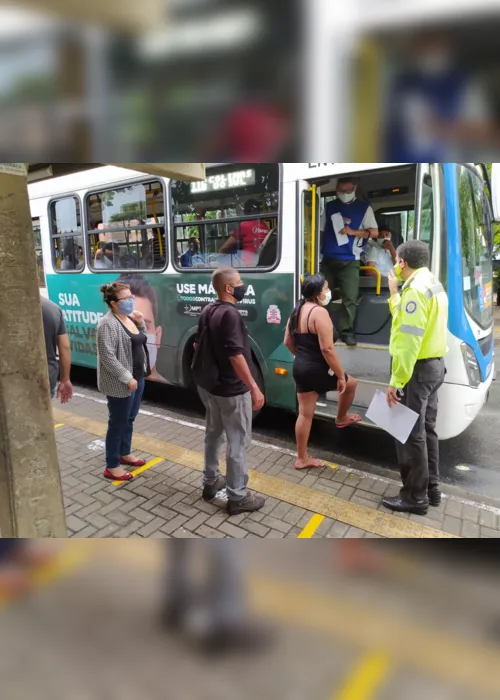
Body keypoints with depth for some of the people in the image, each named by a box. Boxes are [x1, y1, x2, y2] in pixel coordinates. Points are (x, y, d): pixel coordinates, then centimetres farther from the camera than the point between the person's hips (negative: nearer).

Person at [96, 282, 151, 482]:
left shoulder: (130, 318, 9)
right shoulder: (108, 324, -19)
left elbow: (141, 342, 19)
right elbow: (108, 357, -23)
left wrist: (141, 324, 3)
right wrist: (127, 378, -21)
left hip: (138, 378, 9)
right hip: (120, 383, -9)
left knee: (129, 419, 21)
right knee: (118, 423, 3)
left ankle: (125, 454, 39)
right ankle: (112, 467, 17)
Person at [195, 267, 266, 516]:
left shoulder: (208, 311, 7)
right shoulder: (230, 314, -22)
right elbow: (235, 355, -28)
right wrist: (254, 388, -24)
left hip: (210, 386, 10)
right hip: (232, 390, -9)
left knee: (213, 434, 21)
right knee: (238, 442, 2)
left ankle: (211, 482, 36)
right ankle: (238, 497, 13)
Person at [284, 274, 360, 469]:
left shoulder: (297, 310, 8)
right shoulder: (319, 312, -20)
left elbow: (288, 342, 15)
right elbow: (327, 348, -24)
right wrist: (340, 375, -16)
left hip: (300, 369, 8)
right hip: (317, 370, -8)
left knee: (305, 414, 13)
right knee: (350, 383, 21)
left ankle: (302, 458, 22)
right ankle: (342, 418, 42)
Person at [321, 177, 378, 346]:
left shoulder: (364, 208, 6)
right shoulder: (329, 207, 14)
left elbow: (374, 232, 1)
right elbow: (321, 230, 15)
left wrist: (352, 231, -12)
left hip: (349, 261, -3)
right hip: (328, 259, 3)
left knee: (350, 297, -8)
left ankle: (346, 330, 1)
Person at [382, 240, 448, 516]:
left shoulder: (415, 289, -19)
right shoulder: (433, 284, 14)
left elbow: (409, 341, -26)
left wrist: (396, 381, -24)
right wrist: (394, 294, 21)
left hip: (418, 369, -10)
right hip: (434, 365, 10)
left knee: (410, 434, -1)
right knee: (426, 429, 18)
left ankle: (415, 498, 11)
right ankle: (431, 489, 30)